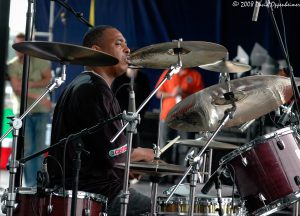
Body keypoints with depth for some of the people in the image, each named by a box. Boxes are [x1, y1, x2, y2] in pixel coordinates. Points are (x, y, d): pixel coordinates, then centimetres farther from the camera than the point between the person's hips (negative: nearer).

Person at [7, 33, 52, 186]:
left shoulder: (40, 60, 1)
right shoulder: (12, 65, -2)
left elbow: (48, 80, -1)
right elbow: (17, 89, -11)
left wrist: (30, 84, -16)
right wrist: (38, 97, -21)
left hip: (41, 110, 0)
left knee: (39, 148, 1)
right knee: (27, 148, -4)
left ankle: (38, 183, 6)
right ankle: (30, 184, -1)